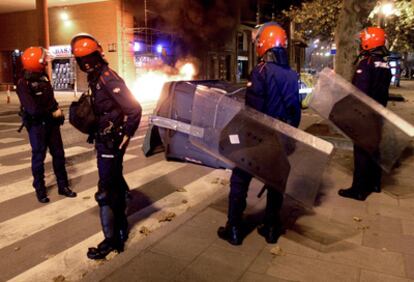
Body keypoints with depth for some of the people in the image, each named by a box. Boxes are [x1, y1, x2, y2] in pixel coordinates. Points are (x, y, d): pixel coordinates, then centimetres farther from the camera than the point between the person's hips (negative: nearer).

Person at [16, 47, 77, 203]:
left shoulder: (43, 78, 4)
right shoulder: (23, 84, -17)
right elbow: (33, 109, -25)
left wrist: (57, 110, 0)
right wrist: (52, 111, -14)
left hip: (51, 122, 6)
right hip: (36, 125, -6)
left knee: (58, 154, 10)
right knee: (38, 157, 4)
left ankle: (63, 186, 21)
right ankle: (40, 189, 19)